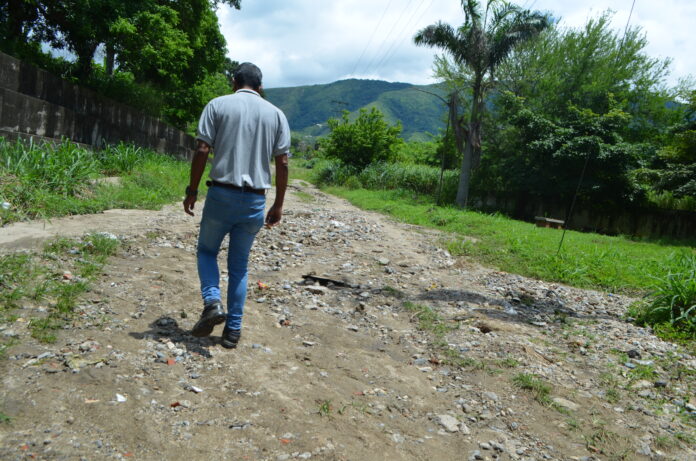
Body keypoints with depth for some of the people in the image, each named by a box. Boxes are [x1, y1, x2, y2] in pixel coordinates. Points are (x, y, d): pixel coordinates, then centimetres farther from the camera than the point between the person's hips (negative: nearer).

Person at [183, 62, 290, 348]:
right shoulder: (276, 114, 8)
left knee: (207, 250, 20)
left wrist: (192, 191, 3)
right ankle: (233, 329, 14)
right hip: (255, 201, 2)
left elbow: (202, 150, -5)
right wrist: (278, 204, 9)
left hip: (221, 194, -2)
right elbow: (283, 162, 3)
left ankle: (212, 301, -2)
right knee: (239, 265, 13)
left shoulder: (218, 105, 2)